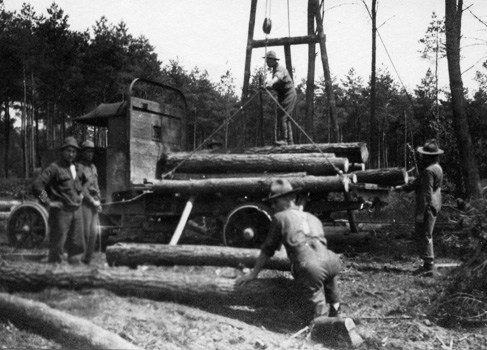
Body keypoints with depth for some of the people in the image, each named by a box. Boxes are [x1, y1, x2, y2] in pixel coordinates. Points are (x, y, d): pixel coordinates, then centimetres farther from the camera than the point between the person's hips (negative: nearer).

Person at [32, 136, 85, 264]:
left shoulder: (76, 168, 15)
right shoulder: (54, 168, -8)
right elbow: (36, 186, -16)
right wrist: (48, 202, -14)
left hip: (76, 210, 7)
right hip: (60, 211, -7)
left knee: (77, 245, 9)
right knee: (57, 245, -3)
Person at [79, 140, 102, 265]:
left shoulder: (93, 167, 18)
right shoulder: (79, 167, -7)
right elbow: (81, 188, -13)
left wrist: (99, 201, 10)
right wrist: (92, 201, -14)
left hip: (94, 202, 7)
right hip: (85, 202, -7)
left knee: (93, 231, 3)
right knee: (85, 231, -8)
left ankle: (88, 258, 9)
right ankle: (82, 258, -1)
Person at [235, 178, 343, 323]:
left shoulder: (280, 218, 17)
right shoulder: (314, 218, 31)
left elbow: (268, 249, 23)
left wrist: (253, 273, 34)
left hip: (308, 267, -4)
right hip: (327, 260, 4)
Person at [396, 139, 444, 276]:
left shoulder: (428, 171, -20)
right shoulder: (437, 168, 12)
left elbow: (426, 193, -22)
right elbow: (417, 183, 21)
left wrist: (420, 213, -21)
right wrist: (403, 188, 24)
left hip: (427, 206, -10)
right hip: (434, 205, 10)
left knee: (423, 235, -4)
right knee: (426, 235, 18)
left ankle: (429, 266, -1)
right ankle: (429, 265, 24)